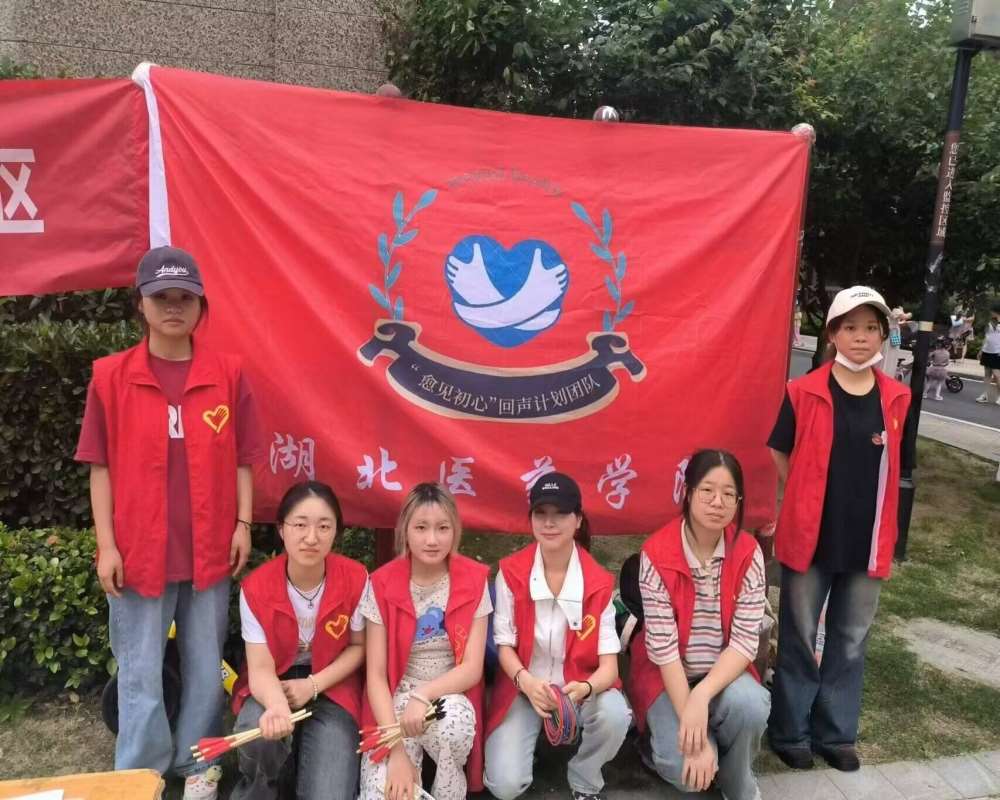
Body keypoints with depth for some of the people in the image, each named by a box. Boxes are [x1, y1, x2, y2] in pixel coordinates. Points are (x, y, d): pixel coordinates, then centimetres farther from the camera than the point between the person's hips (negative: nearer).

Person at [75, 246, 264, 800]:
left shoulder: (228, 374, -1)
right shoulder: (110, 376, -3)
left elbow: (240, 459, 4)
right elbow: (101, 466, -1)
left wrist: (243, 524, -2)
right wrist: (106, 544, -4)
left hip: (209, 548, 1)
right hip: (139, 548, -1)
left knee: (205, 667, 14)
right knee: (140, 674, 9)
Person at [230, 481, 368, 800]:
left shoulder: (355, 579, -17)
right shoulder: (256, 587, -17)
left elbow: (358, 646, -2)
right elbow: (261, 669, -18)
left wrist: (312, 685, -15)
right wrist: (278, 707, -41)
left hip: (331, 687, 0)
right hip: (274, 686, 1)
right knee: (257, 734, -33)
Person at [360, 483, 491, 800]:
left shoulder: (474, 580, -8)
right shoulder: (382, 584, -9)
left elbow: (472, 668, -8)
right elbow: (376, 674, -9)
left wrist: (424, 695, -26)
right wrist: (396, 750, -19)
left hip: (451, 696, 1)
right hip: (397, 699, -1)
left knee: (453, 722, -34)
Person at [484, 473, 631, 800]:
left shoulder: (598, 582, -12)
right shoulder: (511, 572, -11)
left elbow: (609, 665, -14)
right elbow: (504, 645, -6)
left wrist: (585, 688, -37)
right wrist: (526, 682, -28)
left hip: (579, 684, 0)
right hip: (524, 687, 0)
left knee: (615, 714, -33)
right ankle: (528, 739, 17)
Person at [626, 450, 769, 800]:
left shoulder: (748, 553, -11)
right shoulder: (657, 554, -20)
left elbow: (745, 642, -14)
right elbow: (662, 647, -20)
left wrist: (702, 696, -30)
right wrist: (694, 736, -24)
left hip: (724, 672, 3)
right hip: (667, 675, -2)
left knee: (749, 704, -31)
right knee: (687, 768, -24)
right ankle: (665, 742, 13)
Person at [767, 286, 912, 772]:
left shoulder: (898, 399, 1)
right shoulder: (804, 392, -8)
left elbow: (898, 469, 9)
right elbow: (780, 455, -1)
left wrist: (881, 525, 6)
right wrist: (807, 502, -3)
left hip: (868, 542, 3)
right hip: (809, 536, -3)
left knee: (851, 642, 15)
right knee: (798, 639, 9)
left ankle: (836, 733, 32)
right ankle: (790, 732, 26)